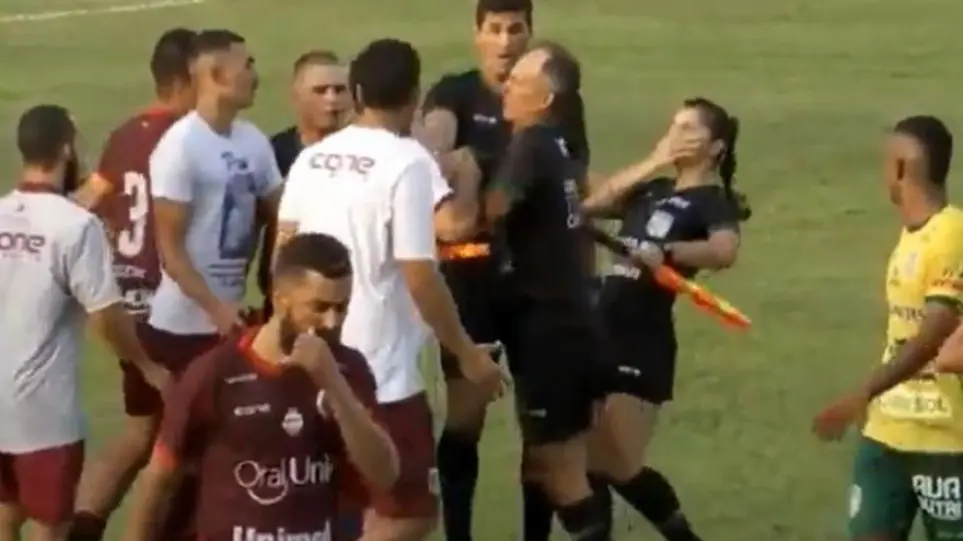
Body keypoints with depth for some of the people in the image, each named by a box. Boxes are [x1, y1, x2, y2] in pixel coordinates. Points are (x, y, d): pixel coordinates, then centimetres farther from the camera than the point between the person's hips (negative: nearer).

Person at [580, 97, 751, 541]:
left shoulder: (713, 202, -5)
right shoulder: (651, 190, 17)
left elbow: (725, 251, -27)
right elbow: (591, 203, 5)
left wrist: (667, 251, -42)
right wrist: (650, 163, 2)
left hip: (643, 345, -7)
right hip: (600, 333, 7)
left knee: (617, 467, -6)